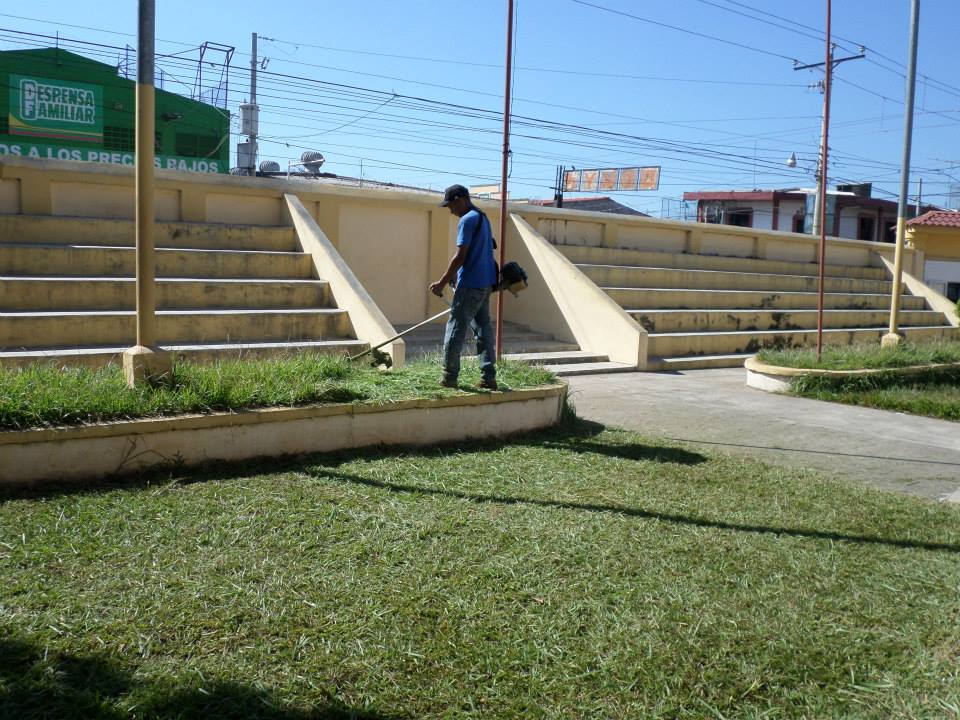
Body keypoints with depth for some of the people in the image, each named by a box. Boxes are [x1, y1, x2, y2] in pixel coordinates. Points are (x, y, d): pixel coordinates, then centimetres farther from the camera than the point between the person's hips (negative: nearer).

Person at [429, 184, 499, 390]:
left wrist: (442, 283, -13)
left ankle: (449, 377, 3)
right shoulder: (482, 218, 17)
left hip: (470, 284, -9)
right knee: (483, 328, 10)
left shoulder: (467, 220, -13)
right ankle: (488, 377, 10)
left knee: (456, 328, -2)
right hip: (485, 283, 9)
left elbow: (460, 256, -18)